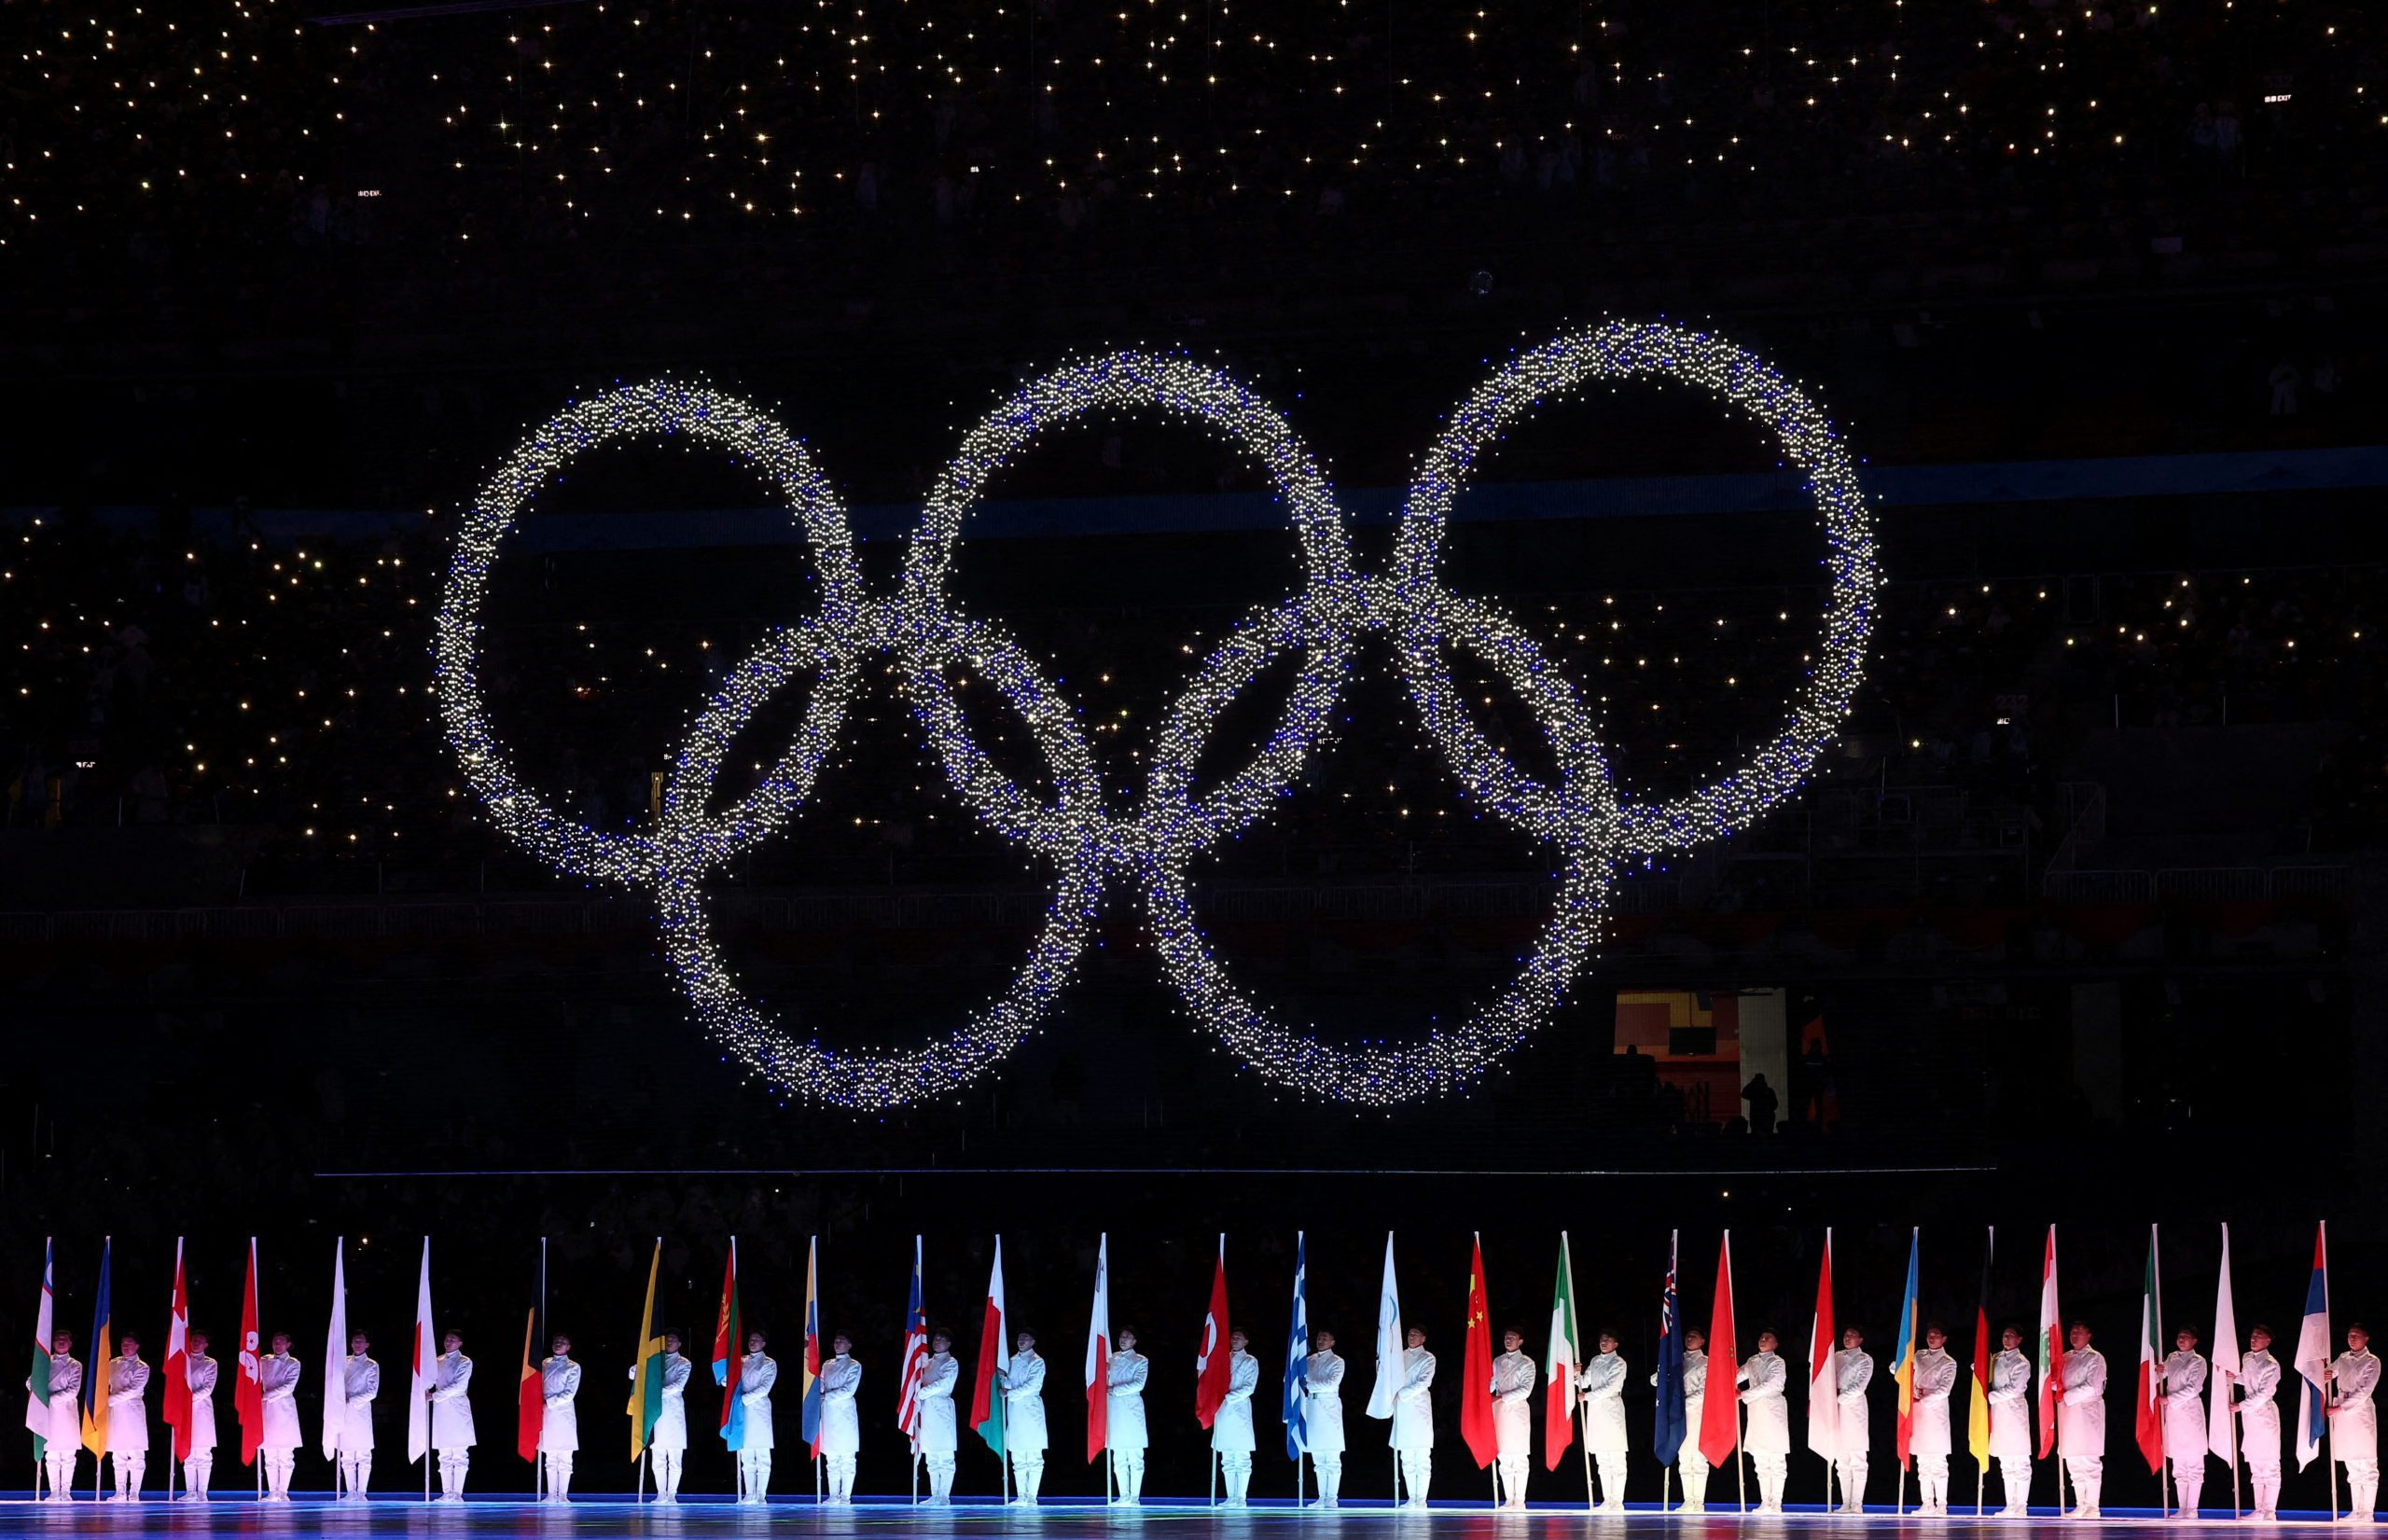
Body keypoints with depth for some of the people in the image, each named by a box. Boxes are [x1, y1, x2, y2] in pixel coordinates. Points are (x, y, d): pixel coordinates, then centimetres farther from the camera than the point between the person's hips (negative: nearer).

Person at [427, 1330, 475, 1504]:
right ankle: (446, 1493, 5)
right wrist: (424, 1391, -15)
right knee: (444, 1456, 4)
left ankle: (457, 1493, -7)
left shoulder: (465, 1363, 2)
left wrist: (434, 1396, -14)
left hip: (457, 1410, -4)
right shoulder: (438, 1362, 16)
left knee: (459, 1455, -6)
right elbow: (429, 1380, 7)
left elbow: (458, 1386, -10)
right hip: (441, 1411, 4)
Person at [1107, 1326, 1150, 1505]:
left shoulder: (1141, 1361, 4)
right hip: (1114, 1409, 5)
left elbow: (1138, 1384, -9)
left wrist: (1115, 1390, -11)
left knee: (1135, 1457, -8)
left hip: (1131, 1408, -5)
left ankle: (1135, 1497, -9)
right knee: (1119, 1458, 5)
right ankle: (1123, 1496, 9)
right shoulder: (1113, 1359, 18)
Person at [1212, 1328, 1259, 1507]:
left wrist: (1228, 1397, -14)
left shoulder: (1250, 1362, 5)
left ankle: (1241, 1497, -10)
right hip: (1222, 1410, 5)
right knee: (1227, 1459, 4)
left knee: (1242, 1458, -8)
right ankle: (1231, 1497, 5)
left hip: (1239, 1409, -5)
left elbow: (1249, 1388, -6)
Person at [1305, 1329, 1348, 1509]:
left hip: (1328, 1409, -5)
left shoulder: (1337, 1361, 4)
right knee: (1318, 1459, 6)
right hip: (1311, 1409, 5)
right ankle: (1322, 1497, 8)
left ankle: (1331, 1498, -7)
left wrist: (1309, 1384, -14)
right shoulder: (1309, 1361, 18)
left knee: (1332, 1459, -6)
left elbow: (1332, 1383, -10)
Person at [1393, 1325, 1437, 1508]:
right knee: (1406, 1459, 3)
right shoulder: (1400, 1356, 17)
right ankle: (1412, 1499, 6)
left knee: (1422, 1459, -7)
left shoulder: (1428, 1358, 4)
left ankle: (1421, 1499, -9)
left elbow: (1424, 1382, -7)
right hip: (1402, 1410, 4)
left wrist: (1402, 1394, -12)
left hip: (1419, 1409, -4)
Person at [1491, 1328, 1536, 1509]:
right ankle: (1508, 1499, 6)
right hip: (1500, 1412, 4)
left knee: (1519, 1457, -6)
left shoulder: (1526, 1363, 2)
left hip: (1518, 1410, -4)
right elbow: (1491, 1384, 14)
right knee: (1504, 1458, 3)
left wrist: (1502, 1397, -13)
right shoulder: (1497, 1362, 17)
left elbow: (1525, 1390, -8)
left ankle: (1520, 1500, -6)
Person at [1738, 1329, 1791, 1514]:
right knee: (1760, 1460, 6)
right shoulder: (1752, 1361, 16)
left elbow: (1770, 1385, -14)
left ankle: (1776, 1502, -5)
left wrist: (1744, 1395, -18)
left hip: (1773, 1412, -6)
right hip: (1756, 1413, 6)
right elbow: (1738, 1377, 18)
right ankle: (1765, 1502, 9)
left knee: (1776, 1460, -5)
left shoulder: (1777, 1362, -3)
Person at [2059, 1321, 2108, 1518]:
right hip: (2068, 1413, 7)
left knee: (2090, 1461, -9)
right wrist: (2056, 1385, -3)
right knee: (2073, 1462, 6)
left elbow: (2093, 1387, -11)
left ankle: (2092, 1507, -9)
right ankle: (2080, 1506, 11)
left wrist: (2067, 1396, -11)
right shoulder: (2065, 1358, 19)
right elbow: (2057, 1381, 20)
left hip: (2087, 1411, -7)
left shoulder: (2095, 1358, -1)